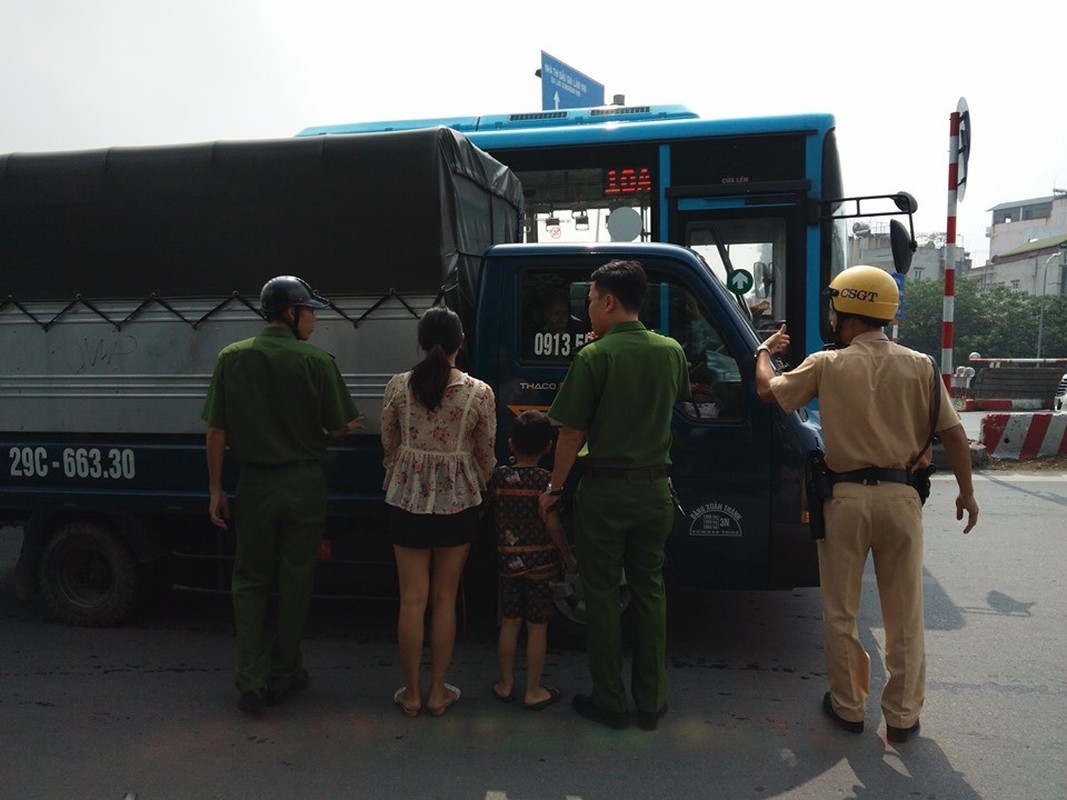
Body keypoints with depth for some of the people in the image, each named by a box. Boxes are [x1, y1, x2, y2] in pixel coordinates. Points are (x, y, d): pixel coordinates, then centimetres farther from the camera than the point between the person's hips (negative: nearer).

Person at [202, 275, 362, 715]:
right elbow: (338, 428, -6)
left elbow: (217, 431, -3)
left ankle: (251, 683, 11)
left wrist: (216, 488, 5)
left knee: (250, 581, 14)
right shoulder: (316, 362, -11)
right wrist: (353, 423, 17)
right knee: (295, 580, 13)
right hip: (304, 485, -1)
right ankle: (284, 675, 25)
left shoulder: (232, 358, -4)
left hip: (255, 485, 2)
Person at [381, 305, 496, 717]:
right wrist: (481, 490, 21)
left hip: (408, 499, 1)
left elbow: (389, 445, 4)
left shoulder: (398, 385, -7)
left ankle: (411, 692, 20)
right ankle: (438, 691, 22)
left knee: (412, 598, 9)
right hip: (457, 501, 0)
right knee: (445, 599, 11)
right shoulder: (479, 393, -9)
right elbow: (485, 455, 1)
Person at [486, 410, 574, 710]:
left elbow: (488, 511, 6)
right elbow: (552, 524, -14)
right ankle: (534, 691, 14)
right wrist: (567, 556, -3)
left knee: (510, 623, 14)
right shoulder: (546, 480, -13)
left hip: (508, 560, 3)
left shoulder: (499, 476, -3)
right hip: (541, 563, -3)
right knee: (537, 627, 6)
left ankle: (505, 684, 24)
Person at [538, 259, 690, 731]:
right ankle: (651, 703, 22)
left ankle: (610, 704, 16)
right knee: (649, 590, 15)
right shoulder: (671, 352, 1)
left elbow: (572, 432, -13)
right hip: (654, 486, 5)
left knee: (602, 592, 7)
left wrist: (555, 488, -2)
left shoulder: (594, 357, -14)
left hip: (605, 488, -5)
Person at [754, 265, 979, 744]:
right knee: (903, 615, 13)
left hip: (846, 497, -1)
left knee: (841, 612, 14)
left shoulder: (828, 366, -6)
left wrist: (765, 351, 23)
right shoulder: (919, 366, -1)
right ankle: (901, 717, 23)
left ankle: (848, 707, 25)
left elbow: (768, 391, 4)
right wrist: (966, 491, 12)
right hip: (900, 497, 2)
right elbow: (953, 434, 0)